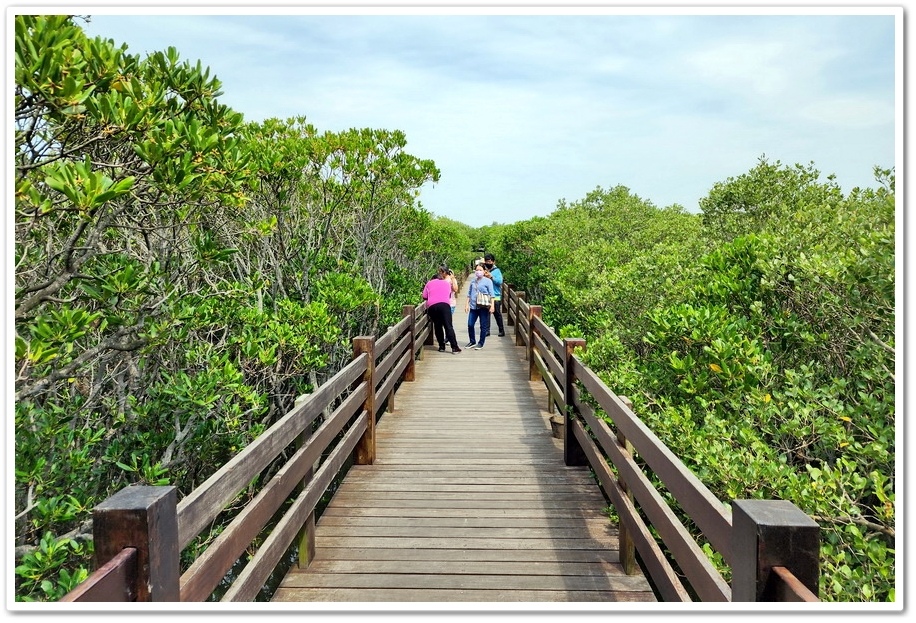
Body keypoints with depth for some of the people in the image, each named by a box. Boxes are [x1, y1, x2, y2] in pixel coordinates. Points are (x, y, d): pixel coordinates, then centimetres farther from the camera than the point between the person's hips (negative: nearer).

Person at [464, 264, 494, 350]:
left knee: (483, 326, 1)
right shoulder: (473, 281, 13)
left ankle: (481, 343, 13)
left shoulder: (488, 281, -2)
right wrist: (467, 304, 13)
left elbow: (491, 294, -5)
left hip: (483, 307, -4)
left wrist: (492, 305, -12)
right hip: (473, 306, 5)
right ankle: (472, 341, 19)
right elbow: (469, 293, 18)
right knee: (470, 324, 3)